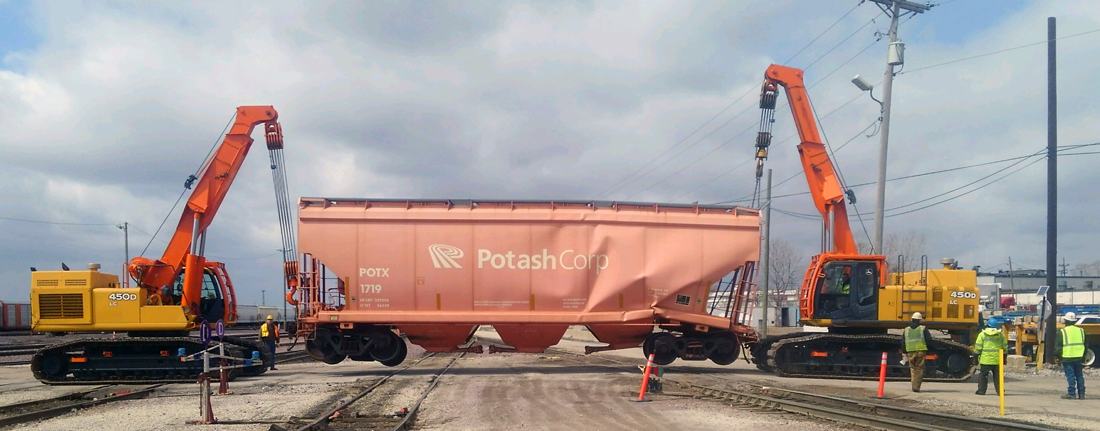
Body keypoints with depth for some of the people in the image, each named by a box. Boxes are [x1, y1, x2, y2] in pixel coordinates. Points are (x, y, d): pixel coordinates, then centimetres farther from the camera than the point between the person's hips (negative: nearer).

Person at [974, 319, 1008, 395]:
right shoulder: (1001, 335, 7)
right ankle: (1000, 391, 10)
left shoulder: (982, 335, -3)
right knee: (997, 376, 10)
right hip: (997, 360, 3)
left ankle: (981, 391, 5)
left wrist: (977, 357, 5)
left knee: (983, 375, 5)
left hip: (985, 360, -3)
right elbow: (1005, 348, 12)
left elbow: (978, 348, -4)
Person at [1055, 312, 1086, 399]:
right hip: (1079, 357, 4)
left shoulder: (1062, 332, -6)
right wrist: (1084, 357, 21)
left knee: (1070, 376, -2)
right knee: (1079, 376, 11)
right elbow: (1085, 345, 15)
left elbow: (1057, 346, -7)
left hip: (1067, 358, -4)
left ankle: (1071, 393, -3)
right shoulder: (1081, 330, 9)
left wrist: (1058, 356, 4)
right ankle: (1081, 394, 12)